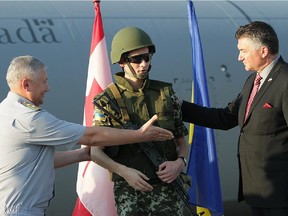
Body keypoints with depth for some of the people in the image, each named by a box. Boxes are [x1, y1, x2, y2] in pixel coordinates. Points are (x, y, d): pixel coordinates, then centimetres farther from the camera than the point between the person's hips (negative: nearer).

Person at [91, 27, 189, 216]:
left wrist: (180, 162, -7)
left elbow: (182, 142, 13)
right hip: (129, 190, -2)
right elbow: (95, 151, -2)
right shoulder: (108, 101, -1)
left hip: (167, 186, 2)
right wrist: (125, 172, -15)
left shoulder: (166, 93, 7)